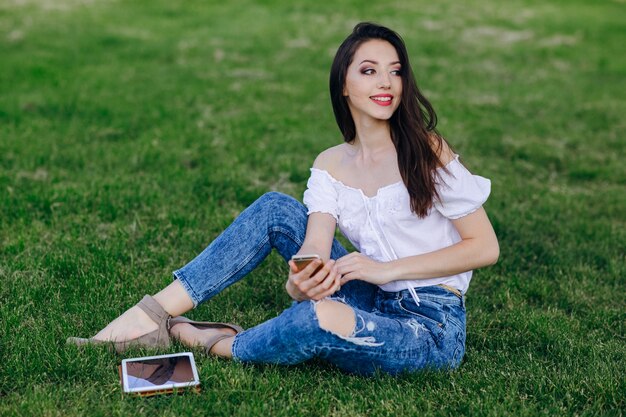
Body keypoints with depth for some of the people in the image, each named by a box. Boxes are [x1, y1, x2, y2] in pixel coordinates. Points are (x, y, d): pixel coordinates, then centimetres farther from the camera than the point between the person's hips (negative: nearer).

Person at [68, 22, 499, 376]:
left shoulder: (427, 151, -10)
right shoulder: (330, 165, 3)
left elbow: (485, 247, -12)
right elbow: (315, 250, -11)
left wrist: (386, 268, -20)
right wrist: (301, 282, -36)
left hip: (433, 331, -5)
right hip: (374, 307, 5)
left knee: (318, 316, -36)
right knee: (276, 209, -9)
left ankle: (213, 343, -6)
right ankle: (154, 315, -12)